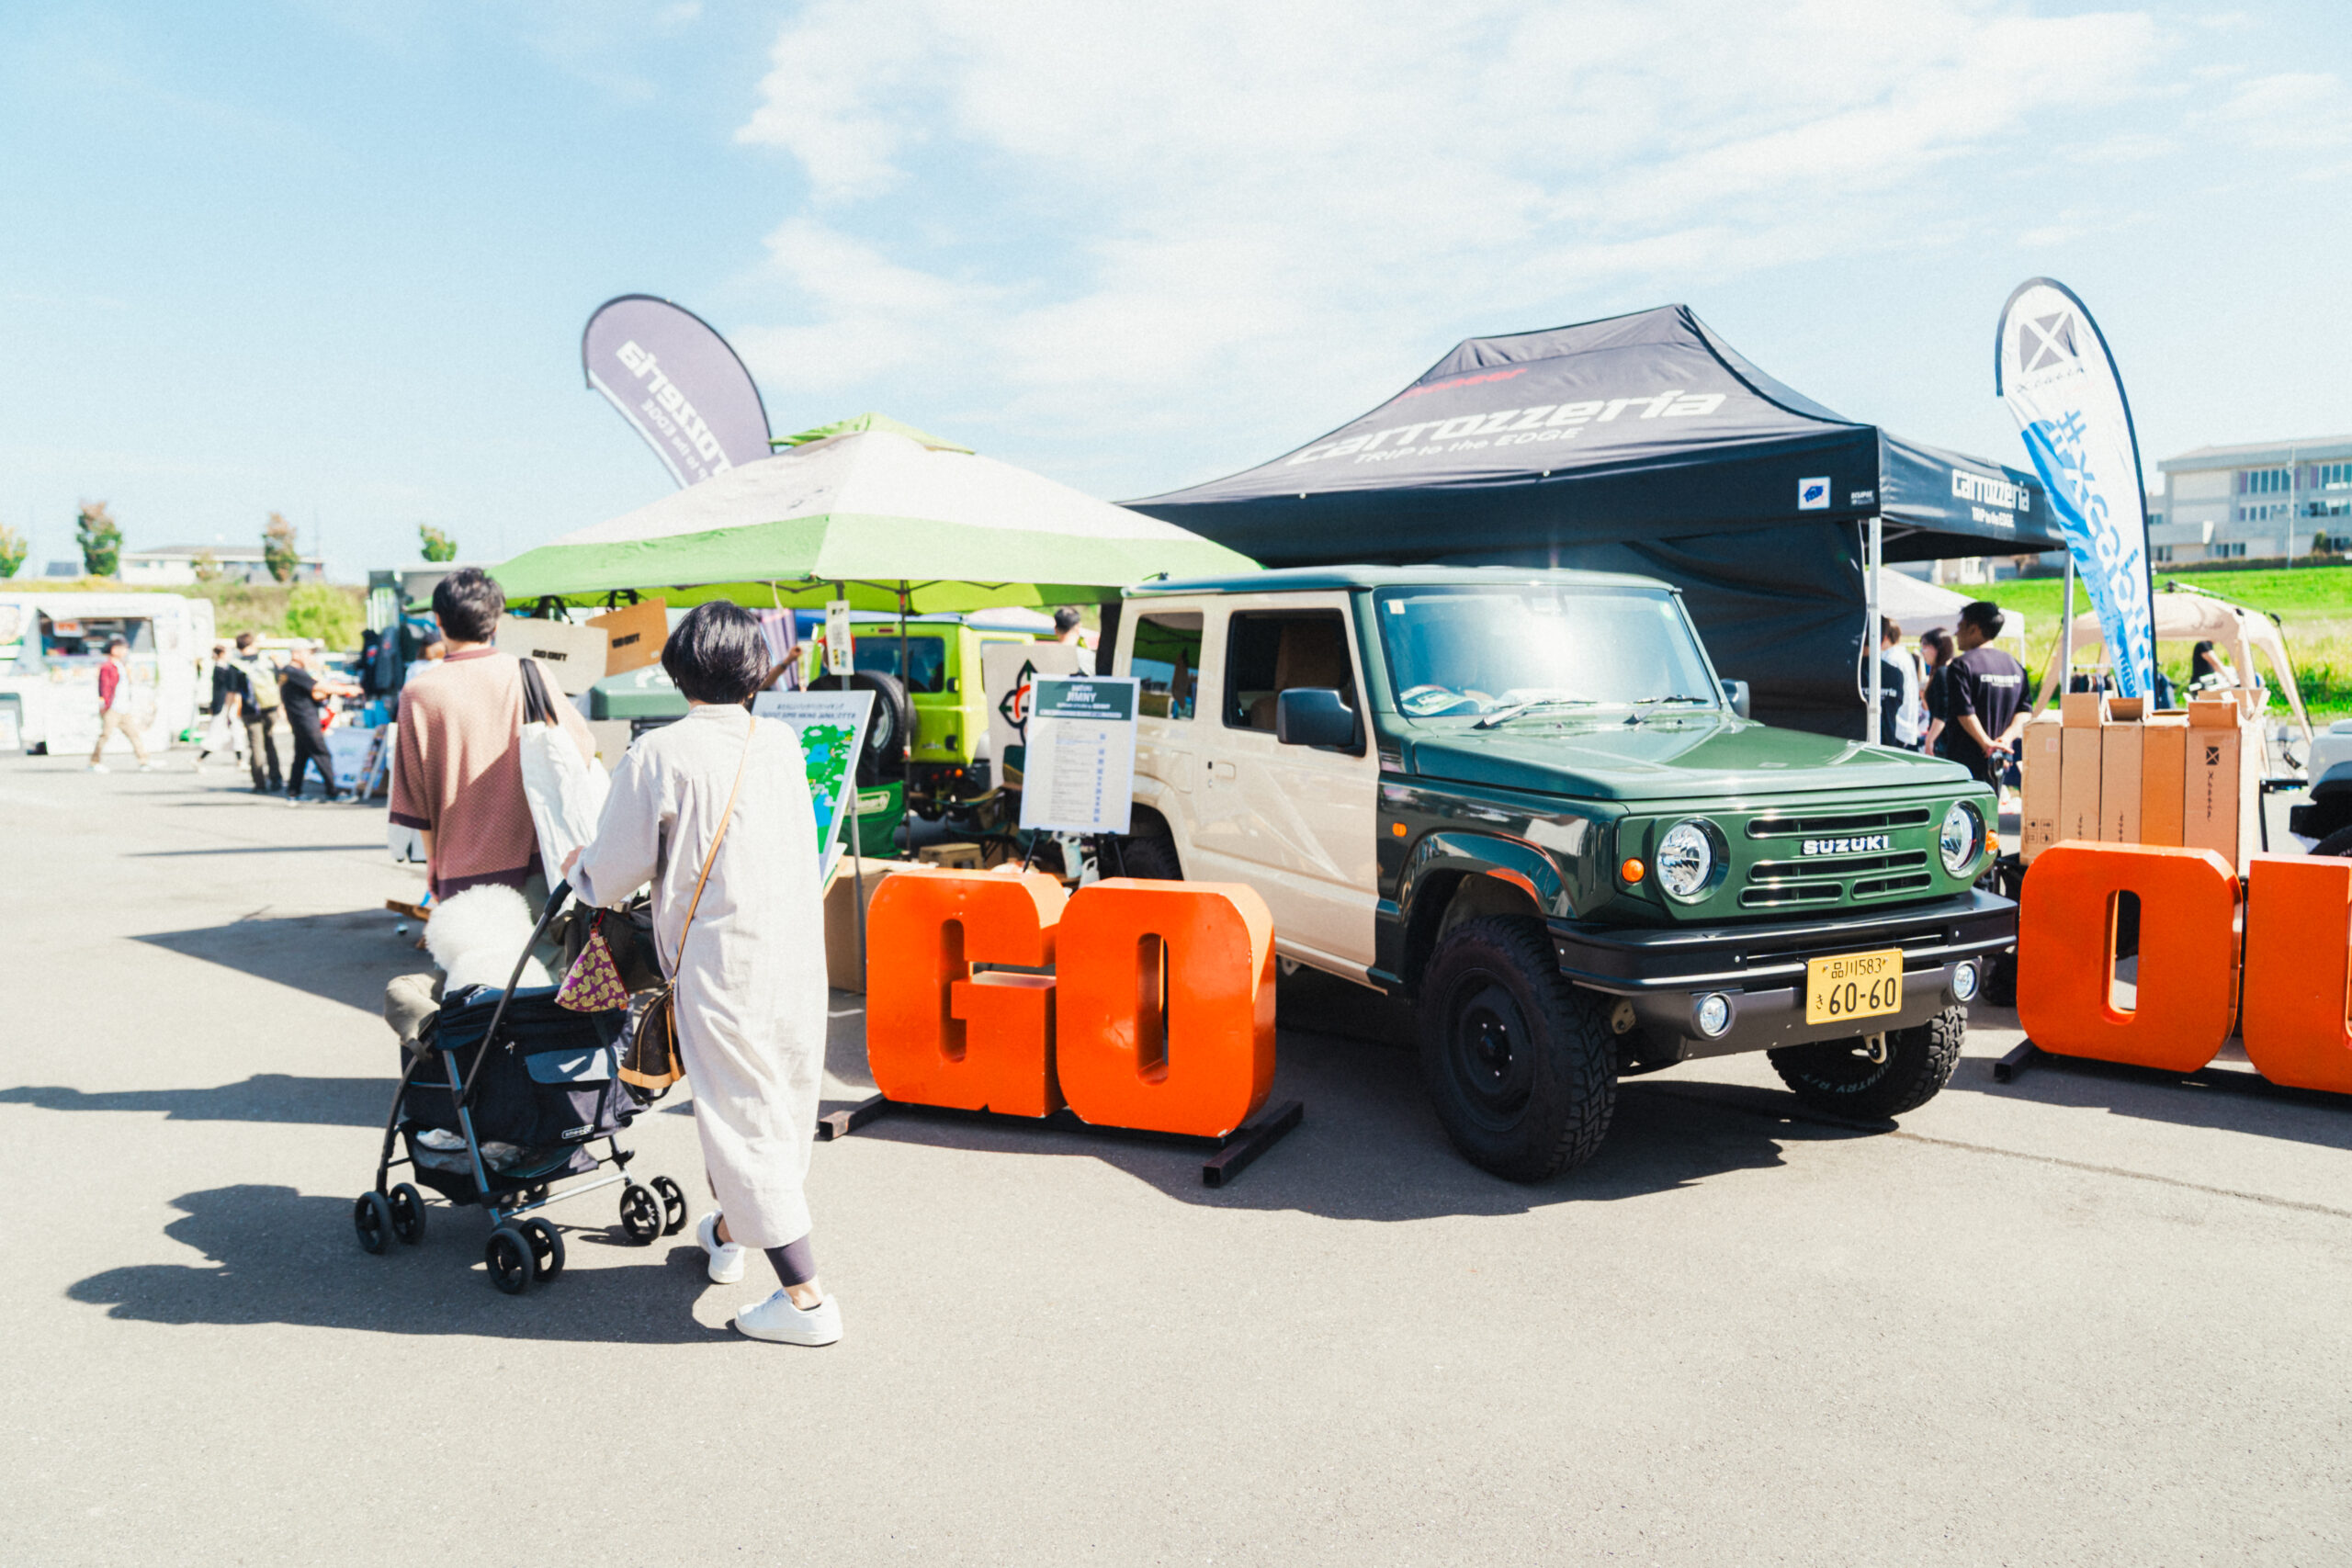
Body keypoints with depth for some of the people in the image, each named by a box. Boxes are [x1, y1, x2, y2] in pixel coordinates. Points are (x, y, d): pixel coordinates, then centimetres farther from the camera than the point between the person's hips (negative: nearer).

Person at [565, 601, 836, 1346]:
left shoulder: (657, 756, -11)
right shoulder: (785, 744, 4)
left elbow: (611, 878, -6)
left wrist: (577, 865, 18)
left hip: (723, 963, -6)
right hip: (802, 951, 6)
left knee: (741, 1113, 1)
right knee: (784, 1098, 20)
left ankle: (805, 1298, 0)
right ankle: (727, 1233, 43)